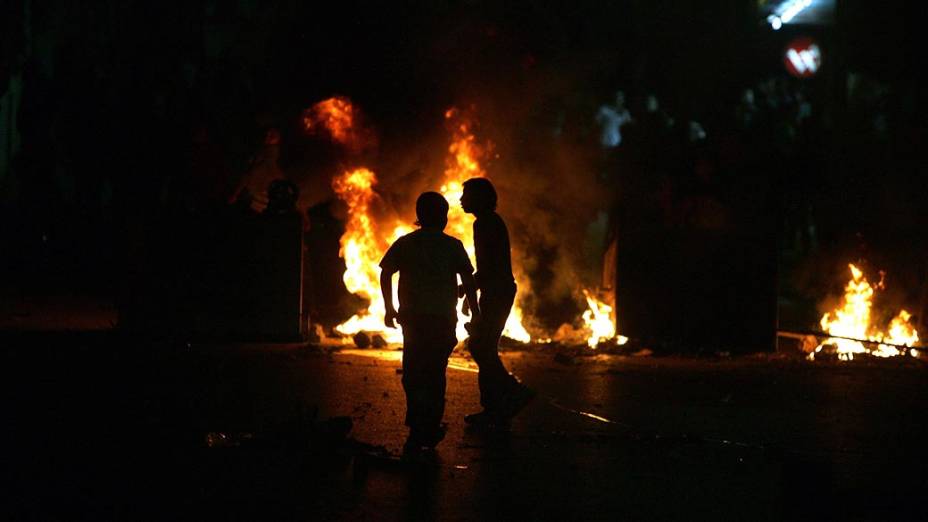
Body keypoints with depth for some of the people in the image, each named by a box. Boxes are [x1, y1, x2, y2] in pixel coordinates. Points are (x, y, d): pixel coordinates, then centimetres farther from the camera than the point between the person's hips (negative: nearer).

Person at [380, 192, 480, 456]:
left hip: (412, 317, 1)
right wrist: (475, 311, 4)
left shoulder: (405, 244, 6)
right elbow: (468, 278, -3)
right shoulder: (452, 246, 2)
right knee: (435, 372, 9)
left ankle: (419, 431, -6)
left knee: (414, 373, 6)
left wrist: (389, 308, 7)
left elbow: (385, 273, 0)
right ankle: (430, 430, 9)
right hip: (443, 317, -1)